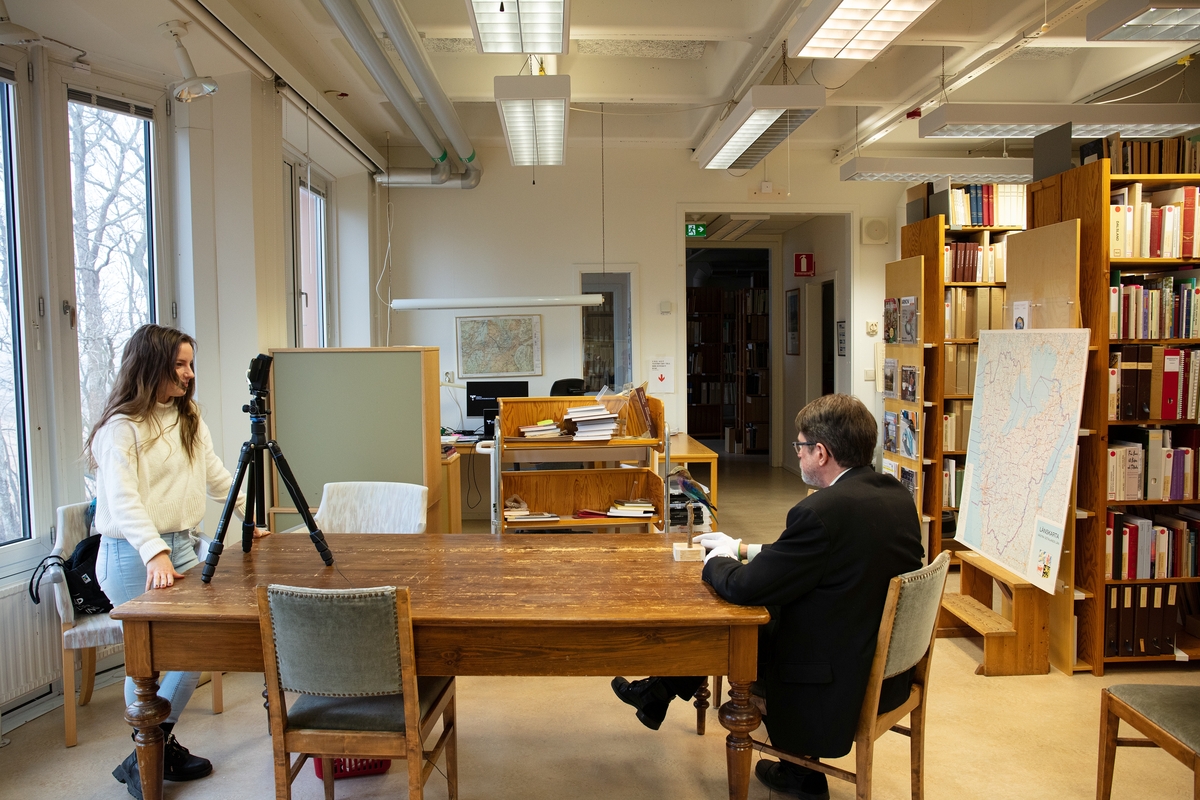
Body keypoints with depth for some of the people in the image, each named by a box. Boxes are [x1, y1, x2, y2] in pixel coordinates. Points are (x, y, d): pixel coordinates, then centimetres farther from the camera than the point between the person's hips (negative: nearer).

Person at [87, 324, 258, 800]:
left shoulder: (188, 417, 12)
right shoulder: (121, 426, -12)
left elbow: (216, 475, 18)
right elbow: (122, 498, -23)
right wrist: (155, 553, -34)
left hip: (182, 546, 7)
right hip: (133, 555, -7)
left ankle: (161, 748, 21)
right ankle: (145, 760, 15)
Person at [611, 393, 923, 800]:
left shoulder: (823, 511, -28)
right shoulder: (897, 495, 0)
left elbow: (744, 588, -22)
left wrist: (718, 562, 0)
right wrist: (744, 550, 15)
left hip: (843, 685, -8)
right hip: (889, 663, 8)